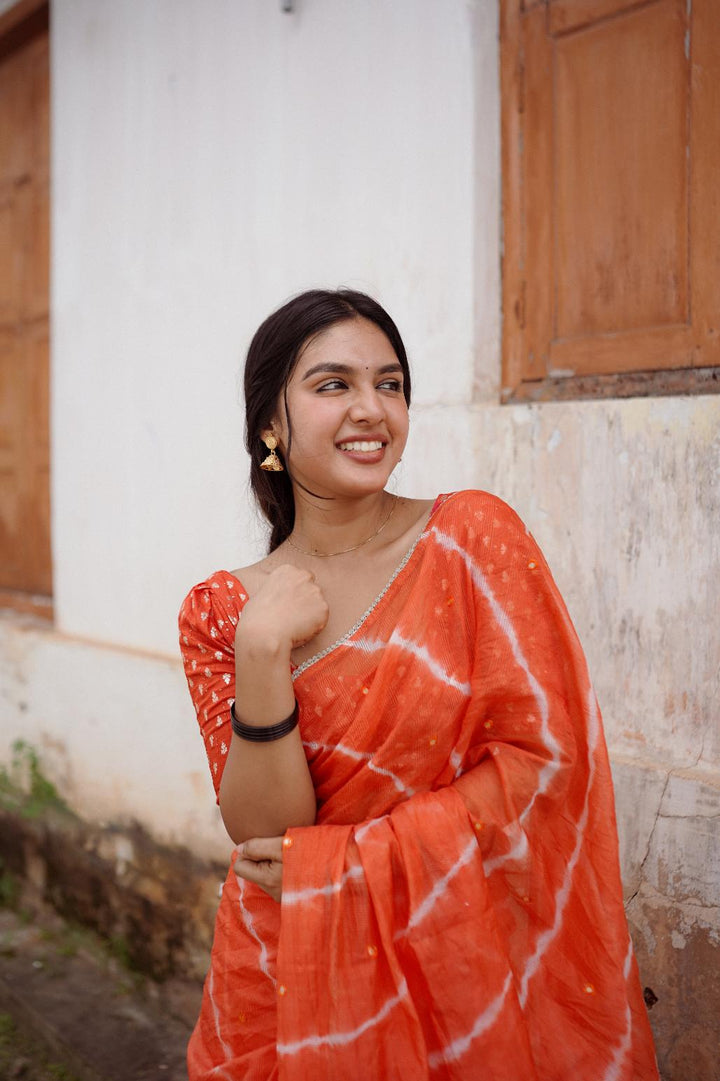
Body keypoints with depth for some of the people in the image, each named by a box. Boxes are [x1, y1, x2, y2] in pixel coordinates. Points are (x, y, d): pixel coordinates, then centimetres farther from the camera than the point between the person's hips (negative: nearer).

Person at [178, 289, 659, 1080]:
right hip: (296, 976, 1)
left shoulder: (474, 536, -9)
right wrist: (260, 652, -22)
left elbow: (544, 756, -15)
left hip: (468, 960, -1)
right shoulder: (219, 613, -4)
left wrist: (345, 861, -14)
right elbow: (264, 835, -10)